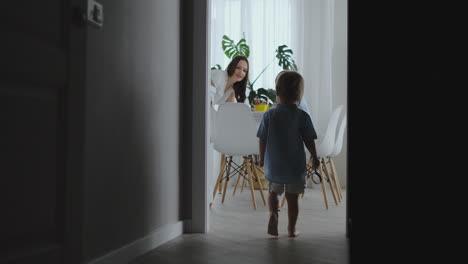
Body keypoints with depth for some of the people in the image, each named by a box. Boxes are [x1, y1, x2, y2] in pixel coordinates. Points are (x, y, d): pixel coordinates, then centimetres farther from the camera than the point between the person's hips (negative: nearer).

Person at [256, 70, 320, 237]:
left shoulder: (269, 115, -8)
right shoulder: (302, 117, -11)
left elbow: (262, 139, -3)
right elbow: (309, 141, -5)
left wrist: (262, 158, 11)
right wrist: (314, 157, 12)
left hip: (273, 164, 1)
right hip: (295, 166, -1)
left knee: (273, 192, 21)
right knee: (292, 198, 12)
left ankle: (273, 213, -3)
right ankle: (291, 229, 18)